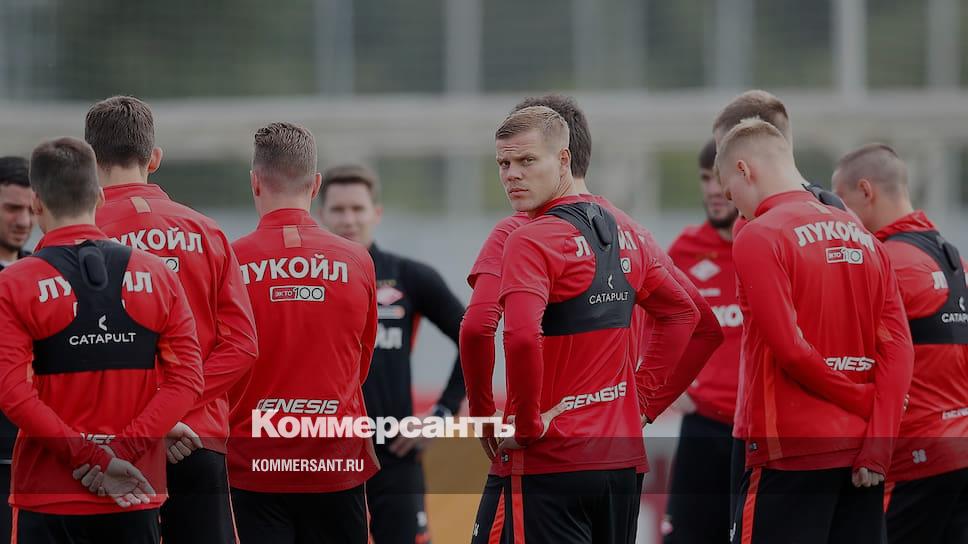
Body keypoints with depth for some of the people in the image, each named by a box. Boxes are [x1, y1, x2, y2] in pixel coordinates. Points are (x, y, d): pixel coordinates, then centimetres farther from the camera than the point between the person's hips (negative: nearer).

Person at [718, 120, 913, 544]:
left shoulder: (759, 237, -8)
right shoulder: (862, 237, 12)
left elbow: (790, 348, -16)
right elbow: (898, 349, 3)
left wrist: (858, 399, -2)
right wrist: (877, 446, -3)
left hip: (793, 452, -6)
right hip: (862, 457, 6)